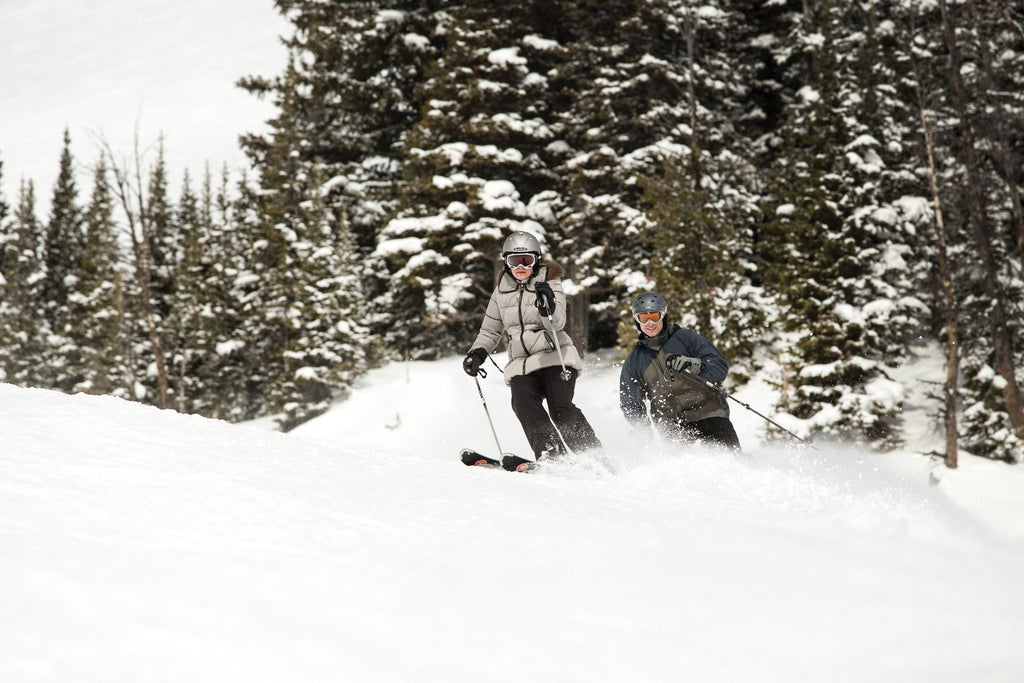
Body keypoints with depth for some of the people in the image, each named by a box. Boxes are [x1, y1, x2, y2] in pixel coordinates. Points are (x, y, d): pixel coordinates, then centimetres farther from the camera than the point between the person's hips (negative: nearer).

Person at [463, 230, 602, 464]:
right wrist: (478, 353, 7)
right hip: (521, 364, 4)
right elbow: (491, 330, 24)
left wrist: (547, 304, -35)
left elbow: (557, 323, -15)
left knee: (561, 408, -22)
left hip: (555, 357, -3)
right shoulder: (501, 291, 14)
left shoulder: (549, 284, 1)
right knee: (524, 403, -24)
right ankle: (548, 452, -35)